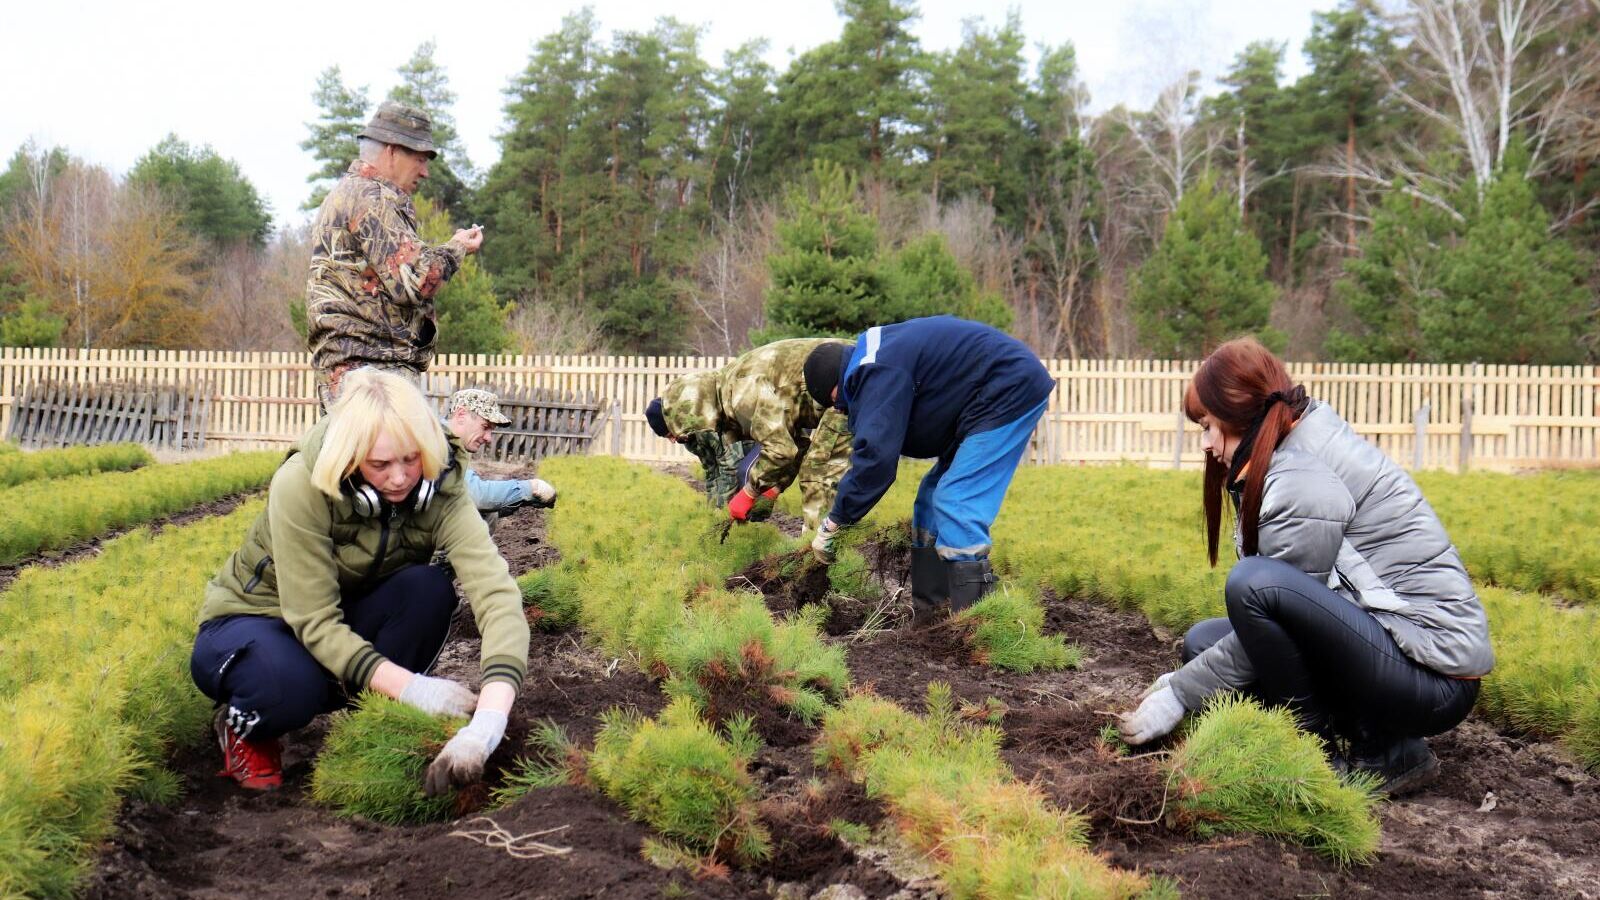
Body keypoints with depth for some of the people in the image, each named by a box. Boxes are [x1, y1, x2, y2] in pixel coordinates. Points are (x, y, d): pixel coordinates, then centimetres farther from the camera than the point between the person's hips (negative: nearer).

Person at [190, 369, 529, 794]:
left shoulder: (440, 491, -22)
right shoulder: (301, 485, -29)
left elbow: (496, 593, -37)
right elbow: (314, 622, -31)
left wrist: (488, 720, -52)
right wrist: (412, 688, -42)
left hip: (345, 624, 3)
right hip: (253, 620, -3)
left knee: (428, 590, -27)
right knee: (292, 686, -38)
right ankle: (242, 727, -1)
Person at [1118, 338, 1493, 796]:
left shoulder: (1304, 482, -19)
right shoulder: (1305, 446, 11)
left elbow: (1263, 600, -16)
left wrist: (1177, 695, -6)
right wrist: (1182, 680, 8)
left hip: (1435, 677, -10)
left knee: (1254, 583, -28)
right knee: (1204, 641, 8)